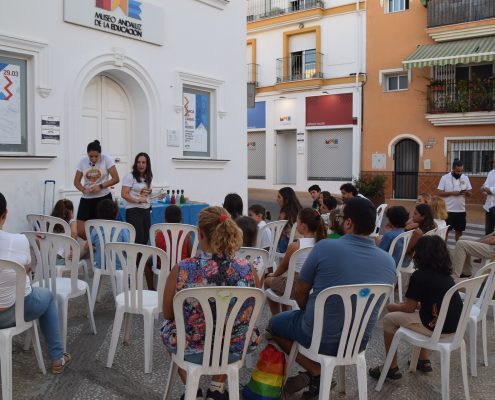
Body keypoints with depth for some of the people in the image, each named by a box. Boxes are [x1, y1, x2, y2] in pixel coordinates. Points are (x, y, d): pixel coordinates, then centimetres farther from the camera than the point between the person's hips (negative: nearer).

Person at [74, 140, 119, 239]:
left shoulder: (106, 159, -6)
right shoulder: (83, 161, 1)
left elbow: (116, 179, -7)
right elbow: (76, 182, 6)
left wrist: (100, 186, -18)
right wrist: (84, 190, -15)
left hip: (104, 198, -2)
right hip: (86, 199, 3)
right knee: (80, 231, -4)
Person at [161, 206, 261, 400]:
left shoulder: (181, 271, -22)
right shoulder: (248, 270, -18)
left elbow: (168, 314, -4)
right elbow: (248, 317, 0)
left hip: (190, 350, -1)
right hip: (234, 350, 2)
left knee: (167, 327, 32)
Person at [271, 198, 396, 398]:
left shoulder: (325, 247, -21)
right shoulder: (389, 261, -7)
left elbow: (300, 292, -8)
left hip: (321, 339, -4)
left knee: (276, 323, 23)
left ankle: (316, 372, 9)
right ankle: (314, 379, 22)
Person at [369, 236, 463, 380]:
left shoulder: (419, 275, -12)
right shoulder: (446, 274, 10)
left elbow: (409, 308, -5)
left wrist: (392, 307, 13)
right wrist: (417, 304, 27)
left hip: (437, 327, -8)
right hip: (455, 325, 8)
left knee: (389, 319, 7)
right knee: (417, 314, 31)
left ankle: (392, 368, 15)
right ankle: (424, 361, 32)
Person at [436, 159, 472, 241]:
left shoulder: (465, 178, 5)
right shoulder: (445, 178, -7)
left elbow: (469, 193, 9)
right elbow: (438, 193, -9)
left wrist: (467, 192, -14)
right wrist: (452, 193, -19)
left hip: (461, 210, 4)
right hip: (448, 210, -4)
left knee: (459, 231, 13)